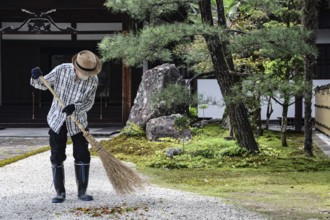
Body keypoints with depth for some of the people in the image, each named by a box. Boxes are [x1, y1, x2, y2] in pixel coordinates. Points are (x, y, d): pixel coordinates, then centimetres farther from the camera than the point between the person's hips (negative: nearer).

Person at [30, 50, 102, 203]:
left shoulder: (93, 80, -15)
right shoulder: (61, 70, -17)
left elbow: (89, 103, -11)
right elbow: (42, 85, -6)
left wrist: (75, 107, -30)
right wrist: (36, 78, -28)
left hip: (78, 122, 0)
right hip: (57, 120, 0)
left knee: (82, 156, -1)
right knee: (57, 157, 1)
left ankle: (82, 192, 11)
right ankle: (60, 193, 10)